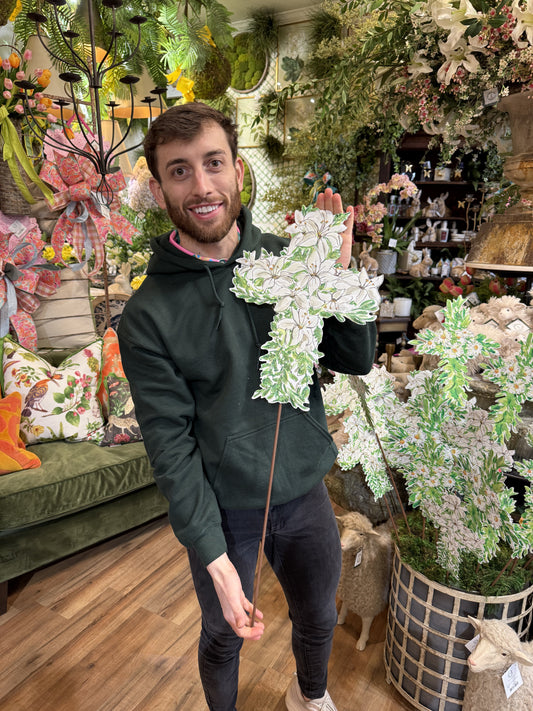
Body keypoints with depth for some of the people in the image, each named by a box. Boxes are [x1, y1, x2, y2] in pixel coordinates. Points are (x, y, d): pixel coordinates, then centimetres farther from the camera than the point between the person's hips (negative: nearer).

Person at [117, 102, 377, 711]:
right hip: (222, 509, -3)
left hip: (305, 490, 3)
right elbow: (171, 443, -15)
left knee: (319, 620, 27)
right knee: (224, 640, 23)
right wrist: (215, 558, -16)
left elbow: (357, 360, -7)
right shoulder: (148, 316, -16)